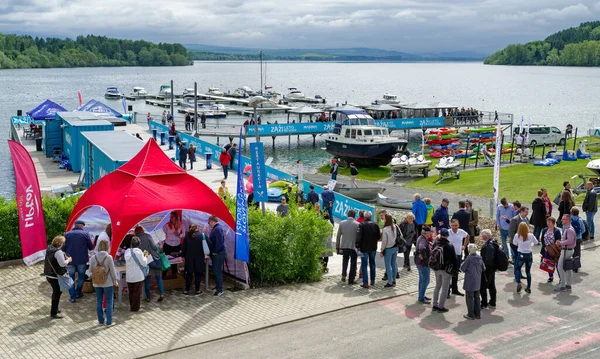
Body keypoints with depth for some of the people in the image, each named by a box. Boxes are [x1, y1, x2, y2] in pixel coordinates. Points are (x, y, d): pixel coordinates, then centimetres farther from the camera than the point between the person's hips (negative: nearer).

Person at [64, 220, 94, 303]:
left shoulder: (67, 234, 0)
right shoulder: (85, 234, -5)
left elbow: (64, 248, 3)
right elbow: (91, 247, -2)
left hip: (70, 260, 1)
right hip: (82, 260, -1)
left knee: (71, 278, 9)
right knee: (81, 276, 18)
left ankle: (72, 297, 7)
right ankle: (78, 292, 26)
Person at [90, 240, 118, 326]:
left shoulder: (93, 258, -5)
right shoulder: (108, 257, -15)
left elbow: (91, 270, 3)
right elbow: (112, 270, -9)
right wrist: (115, 280, 3)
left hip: (97, 283, 3)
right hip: (108, 283, -3)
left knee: (99, 301, 14)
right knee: (109, 302, 7)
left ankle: (101, 321, 21)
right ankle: (109, 322, 10)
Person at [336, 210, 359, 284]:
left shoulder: (342, 223, -1)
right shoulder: (357, 224, -8)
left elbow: (338, 236, 3)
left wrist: (337, 246, 11)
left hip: (344, 246, 3)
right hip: (353, 246, -3)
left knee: (345, 260, 22)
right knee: (353, 263, 9)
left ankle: (343, 275, 7)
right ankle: (351, 279, 9)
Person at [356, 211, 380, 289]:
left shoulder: (361, 225, -12)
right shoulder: (375, 224, 0)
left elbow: (358, 236, -18)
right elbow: (379, 236, 4)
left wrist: (357, 245, -14)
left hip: (364, 248, -4)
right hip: (373, 248, 4)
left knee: (364, 265, 1)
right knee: (372, 263, 20)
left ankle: (365, 283, -3)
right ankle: (372, 281, 26)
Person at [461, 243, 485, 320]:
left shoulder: (469, 258, -18)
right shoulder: (480, 258, 0)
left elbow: (462, 268, -12)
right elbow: (483, 268, 8)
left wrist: (462, 264, 6)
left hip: (470, 282, -6)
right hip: (477, 282, 6)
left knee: (469, 298, 4)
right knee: (477, 297, 16)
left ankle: (471, 315, 8)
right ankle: (477, 314, 23)